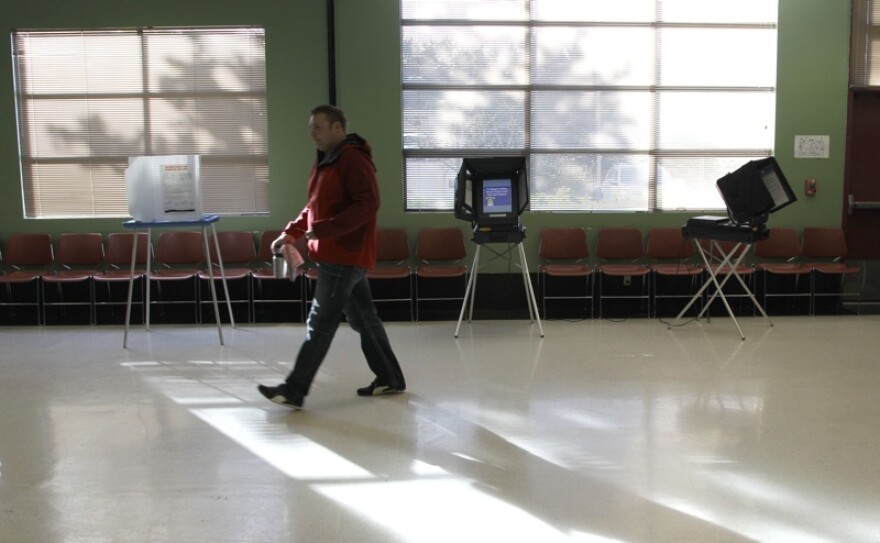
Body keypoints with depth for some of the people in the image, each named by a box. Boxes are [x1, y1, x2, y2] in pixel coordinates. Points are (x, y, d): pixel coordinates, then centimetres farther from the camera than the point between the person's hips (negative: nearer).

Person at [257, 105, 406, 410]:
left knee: (321, 323, -7)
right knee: (363, 318, 14)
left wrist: (324, 229, -26)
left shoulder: (353, 159, -14)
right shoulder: (325, 162, 16)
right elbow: (315, 207, 24)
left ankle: (293, 391, -2)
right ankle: (389, 379, 24)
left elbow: (368, 204, -23)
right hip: (339, 256, 10)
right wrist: (291, 233, 12)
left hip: (345, 256, -10)